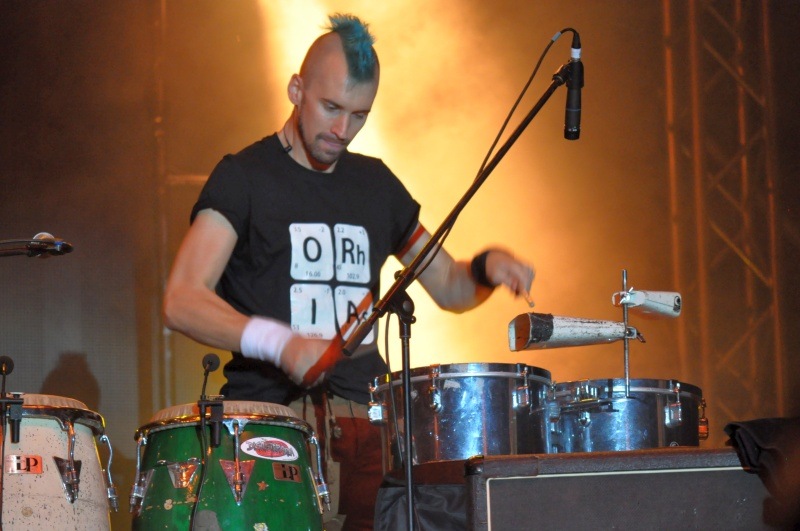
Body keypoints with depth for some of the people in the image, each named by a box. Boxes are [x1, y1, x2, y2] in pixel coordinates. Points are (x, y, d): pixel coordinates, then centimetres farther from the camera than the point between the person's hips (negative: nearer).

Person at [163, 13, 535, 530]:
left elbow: (449, 288, 27)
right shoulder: (245, 177, 2)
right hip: (270, 410, -5)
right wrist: (278, 343, -24)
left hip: (367, 411, 5)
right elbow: (183, 301, -10)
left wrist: (487, 268, 4)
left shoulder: (376, 184, 18)